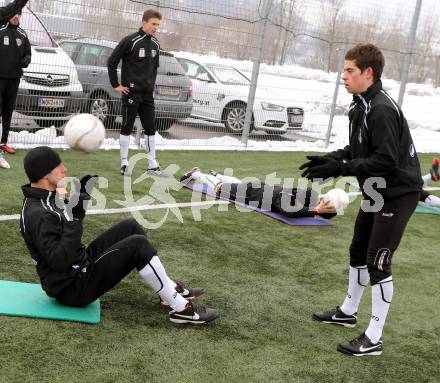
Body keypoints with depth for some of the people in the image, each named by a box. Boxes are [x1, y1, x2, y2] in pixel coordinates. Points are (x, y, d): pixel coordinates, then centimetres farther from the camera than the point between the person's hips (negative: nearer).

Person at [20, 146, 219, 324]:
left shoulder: (45, 197, 5)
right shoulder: (38, 214, -26)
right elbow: (60, 261, -32)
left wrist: (80, 193, 11)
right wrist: (74, 219, -34)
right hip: (72, 289, -10)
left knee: (130, 227, 9)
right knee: (137, 245, -19)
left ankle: (170, 289, 15)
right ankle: (181, 308, -9)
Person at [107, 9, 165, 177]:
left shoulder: (155, 44, 9)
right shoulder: (130, 41, -11)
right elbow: (112, 61, -9)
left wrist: (152, 83, 13)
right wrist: (116, 85, -9)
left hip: (148, 94, 6)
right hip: (131, 92, -6)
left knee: (150, 128, 6)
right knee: (127, 128, 1)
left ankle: (152, 165, 13)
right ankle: (124, 164, 9)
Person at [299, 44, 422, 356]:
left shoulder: (382, 109, -24)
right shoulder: (362, 105, 6)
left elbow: (386, 160, -28)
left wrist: (340, 169, -27)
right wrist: (331, 159, -3)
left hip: (398, 193, -10)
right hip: (377, 192, 10)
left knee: (378, 262, -6)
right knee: (359, 252, 19)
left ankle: (374, 339, 5)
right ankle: (348, 311, 38)